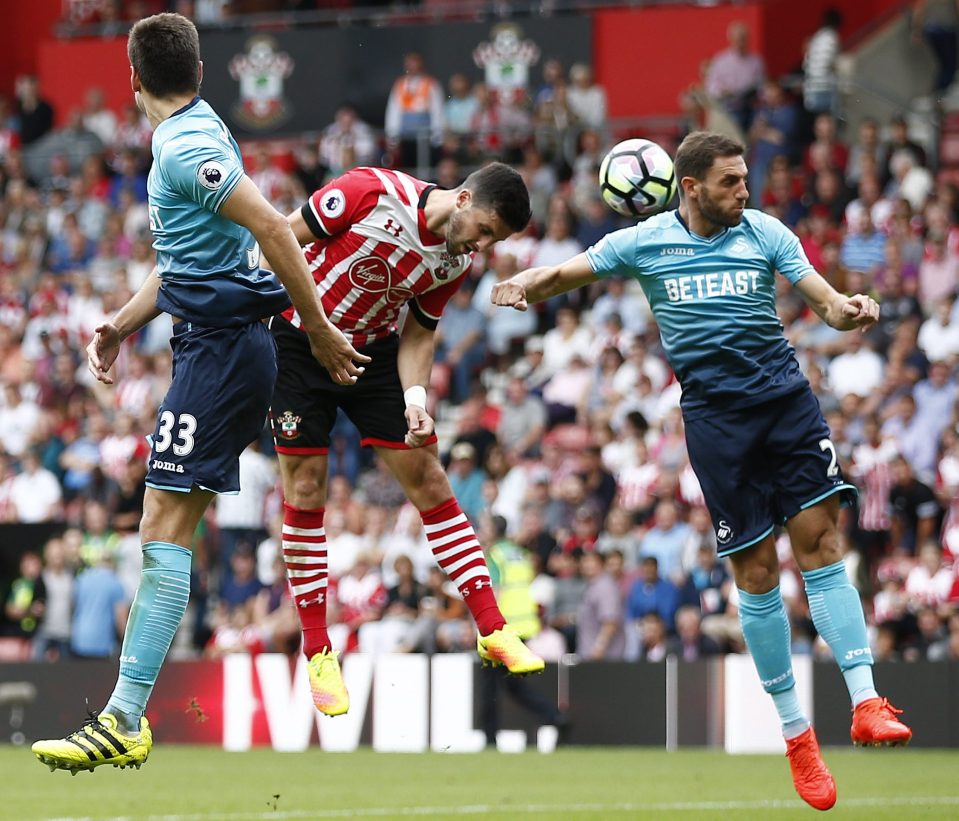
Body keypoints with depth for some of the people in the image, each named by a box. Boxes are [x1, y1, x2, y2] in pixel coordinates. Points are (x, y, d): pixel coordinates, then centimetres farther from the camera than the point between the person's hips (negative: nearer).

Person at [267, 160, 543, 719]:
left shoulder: (458, 261, -8)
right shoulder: (372, 192, -24)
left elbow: (419, 335, 2)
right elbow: (282, 238, -14)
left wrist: (415, 397, -16)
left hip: (373, 350, 4)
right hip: (298, 342, -4)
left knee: (428, 480, -1)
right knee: (305, 489, -5)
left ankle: (492, 630, 2)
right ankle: (318, 653, 4)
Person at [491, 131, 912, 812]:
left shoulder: (766, 233, 6)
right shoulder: (644, 243, 5)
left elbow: (823, 299, 2)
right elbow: (565, 275, 13)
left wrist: (849, 310, -22)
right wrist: (522, 289, -10)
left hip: (785, 397, 1)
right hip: (715, 416, -1)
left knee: (821, 540, -11)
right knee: (756, 570, -1)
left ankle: (866, 703, -14)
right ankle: (795, 733, 7)